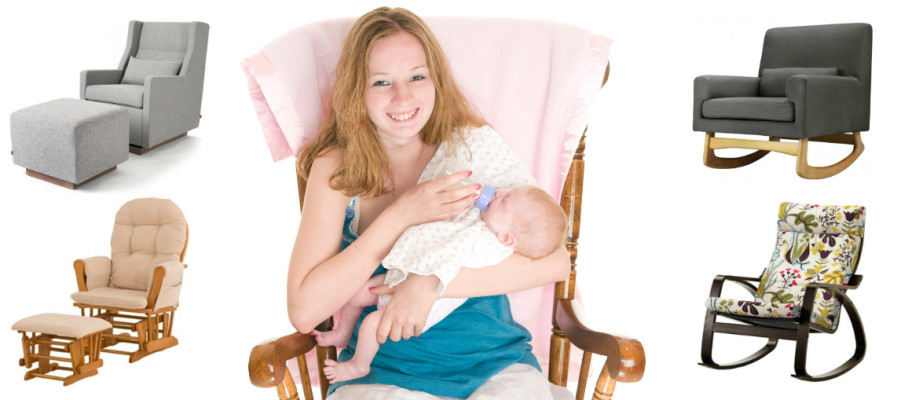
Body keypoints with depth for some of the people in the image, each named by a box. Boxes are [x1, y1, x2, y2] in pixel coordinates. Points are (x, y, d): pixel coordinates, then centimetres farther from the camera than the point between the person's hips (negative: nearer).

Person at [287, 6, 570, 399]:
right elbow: (303, 312, -9)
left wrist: (431, 281, -18)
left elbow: (555, 261, -8)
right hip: (381, 368, -1)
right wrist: (401, 215, -15)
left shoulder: (475, 144, 1)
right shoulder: (336, 168, 0)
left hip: (494, 363, 1)